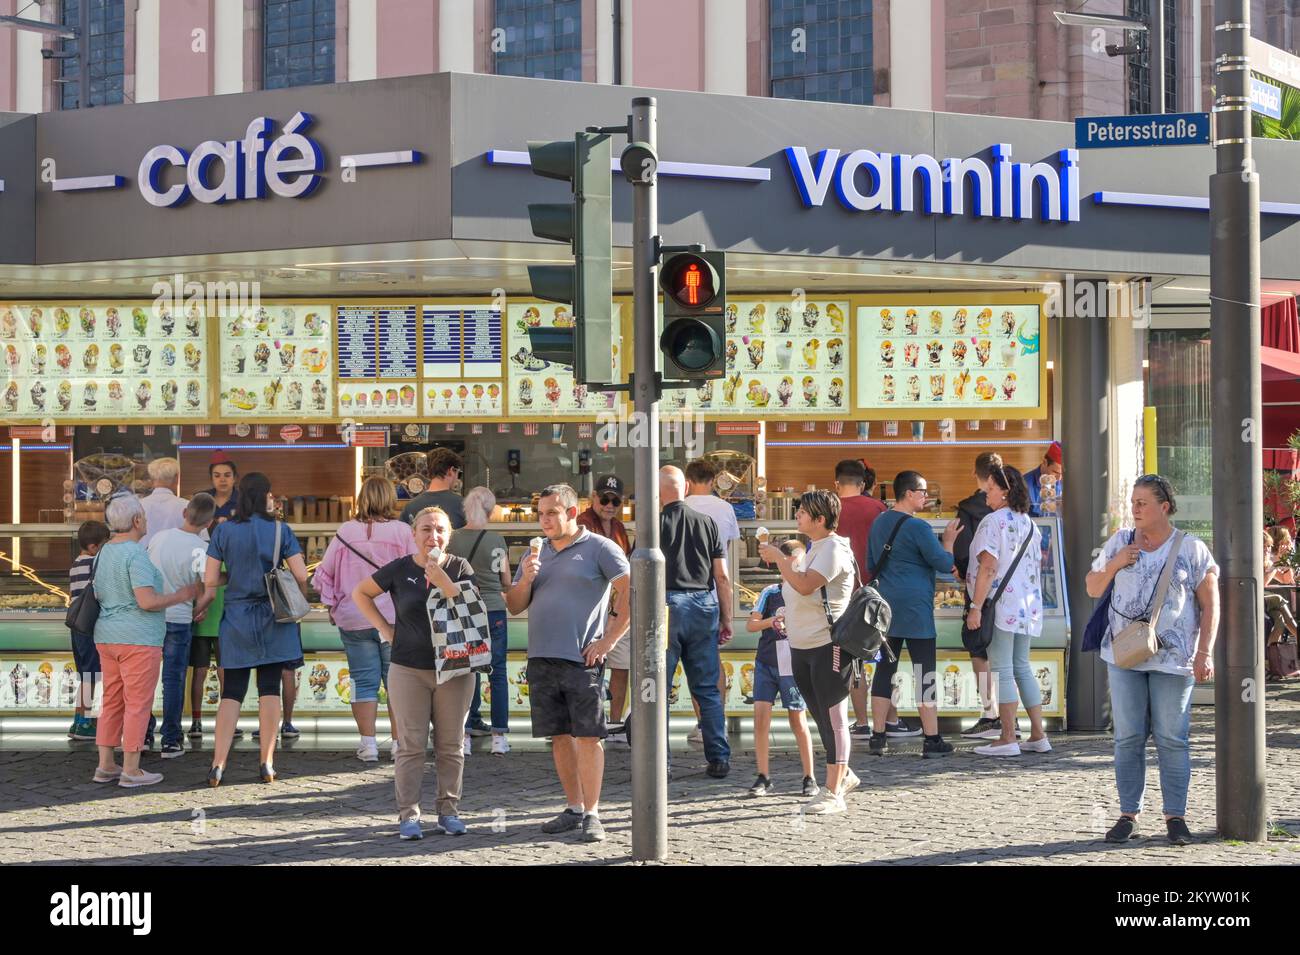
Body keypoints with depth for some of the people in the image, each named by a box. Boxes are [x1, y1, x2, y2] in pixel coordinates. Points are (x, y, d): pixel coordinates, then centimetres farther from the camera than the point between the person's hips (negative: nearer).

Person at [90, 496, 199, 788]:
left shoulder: (103, 553, 11)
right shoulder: (136, 554, -16)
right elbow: (147, 601, -21)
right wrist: (182, 596, -8)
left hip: (107, 637, 9)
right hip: (138, 639, -9)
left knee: (111, 701, 13)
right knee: (138, 704, -2)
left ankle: (105, 765, 15)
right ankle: (130, 771, 0)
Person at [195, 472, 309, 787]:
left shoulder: (224, 531, -2)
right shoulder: (280, 530, -4)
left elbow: (210, 582, -3)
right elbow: (301, 577, -6)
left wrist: (200, 607, 16)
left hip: (236, 619, 1)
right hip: (272, 620, -1)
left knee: (232, 692, 4)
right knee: (270, 689, 6)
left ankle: (218, 765, -5)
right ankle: (267, 763, 7)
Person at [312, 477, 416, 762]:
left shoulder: (345, 532, -1)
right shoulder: (402, 532, -7)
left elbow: (323, 575, 3)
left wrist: (331, 606, 17)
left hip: (355, 621, 1)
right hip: (395, 618, -1)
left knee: (364, 681, 7)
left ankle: (367, 743, 5)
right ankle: (399, 743, 6)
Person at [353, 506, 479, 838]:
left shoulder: (460, 568, 2)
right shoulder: (399, 569, 1)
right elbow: (360, 593, 10)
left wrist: (442, 581, -19)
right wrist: (385, 628, 2)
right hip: (408, 670, -1)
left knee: (450, 746, 5)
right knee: (411, 745, -1)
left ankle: (449, 811, 13)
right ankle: (408, 815, 2)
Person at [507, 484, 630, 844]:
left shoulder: (599, 548, -1)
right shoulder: (536, 553, 18)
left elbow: (630, 593, -8)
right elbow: (513, 606, 18)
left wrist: (608, 641, -11)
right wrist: (526, 579, -2)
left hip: (581, 659, -6)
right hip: (541, 659, 6)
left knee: (588, 736, -6)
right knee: (558, 736, 8)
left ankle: (592, 815, -3)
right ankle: (574, 808, 17)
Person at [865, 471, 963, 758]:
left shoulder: (878, 523, 13)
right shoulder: (917, 527, -11)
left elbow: (871, 566, 23)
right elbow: (944, 564, -8)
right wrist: (949, 540, 7)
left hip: (885, 605, 7)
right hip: (915, 607, -7)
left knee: (885, 668, 8)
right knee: (924, 671, -3)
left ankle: (878, 737, 7)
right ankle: (932, 740, -3)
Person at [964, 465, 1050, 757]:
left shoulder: (993, 522, -12)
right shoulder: (1029, 523, 13)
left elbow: (988, 567, -19)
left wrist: (976, 607, -19)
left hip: (1001, 604, -8)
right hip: (1028, 606, 8)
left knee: (1001, 670, -5)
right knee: (1022, 667, 14)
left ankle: (1008, 738, -7)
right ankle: (1038, 735, 13)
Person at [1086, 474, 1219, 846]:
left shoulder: (1191, 549, 0)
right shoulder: (1119, 543, 9)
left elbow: (1210, 605, 0)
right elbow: (1092, 589, 15)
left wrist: (1205, 653, -9)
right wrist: (1114, 564, -4)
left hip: (1172, 660, -3)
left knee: (1172, 739, -1)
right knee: (1128, 738, 3)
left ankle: (1175, 816, 6)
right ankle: (1128, 815, 9)